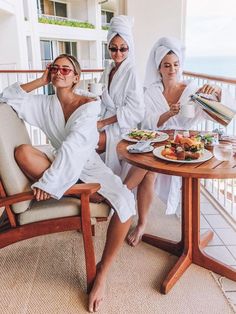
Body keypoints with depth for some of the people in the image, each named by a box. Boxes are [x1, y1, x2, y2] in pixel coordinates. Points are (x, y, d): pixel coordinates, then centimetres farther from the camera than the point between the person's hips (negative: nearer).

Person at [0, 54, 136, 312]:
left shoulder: (89, 104, -9)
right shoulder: (45, 103, 5)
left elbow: (73, 145, -21)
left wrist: (48, 180, -28)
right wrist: (42, 80, 0)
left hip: (87, 164, -3)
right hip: (58, 162, 3)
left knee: (125, 202, -30)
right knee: (23, 152, -29)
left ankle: (102, 272, -12)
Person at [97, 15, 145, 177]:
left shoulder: (131, 72, -10)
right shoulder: (108, 70, 11)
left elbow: (134, 110, -15)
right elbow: (104, 102, 13)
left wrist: (103, 123, -16)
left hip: (122, 126, -6)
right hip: (106, 121, 6)